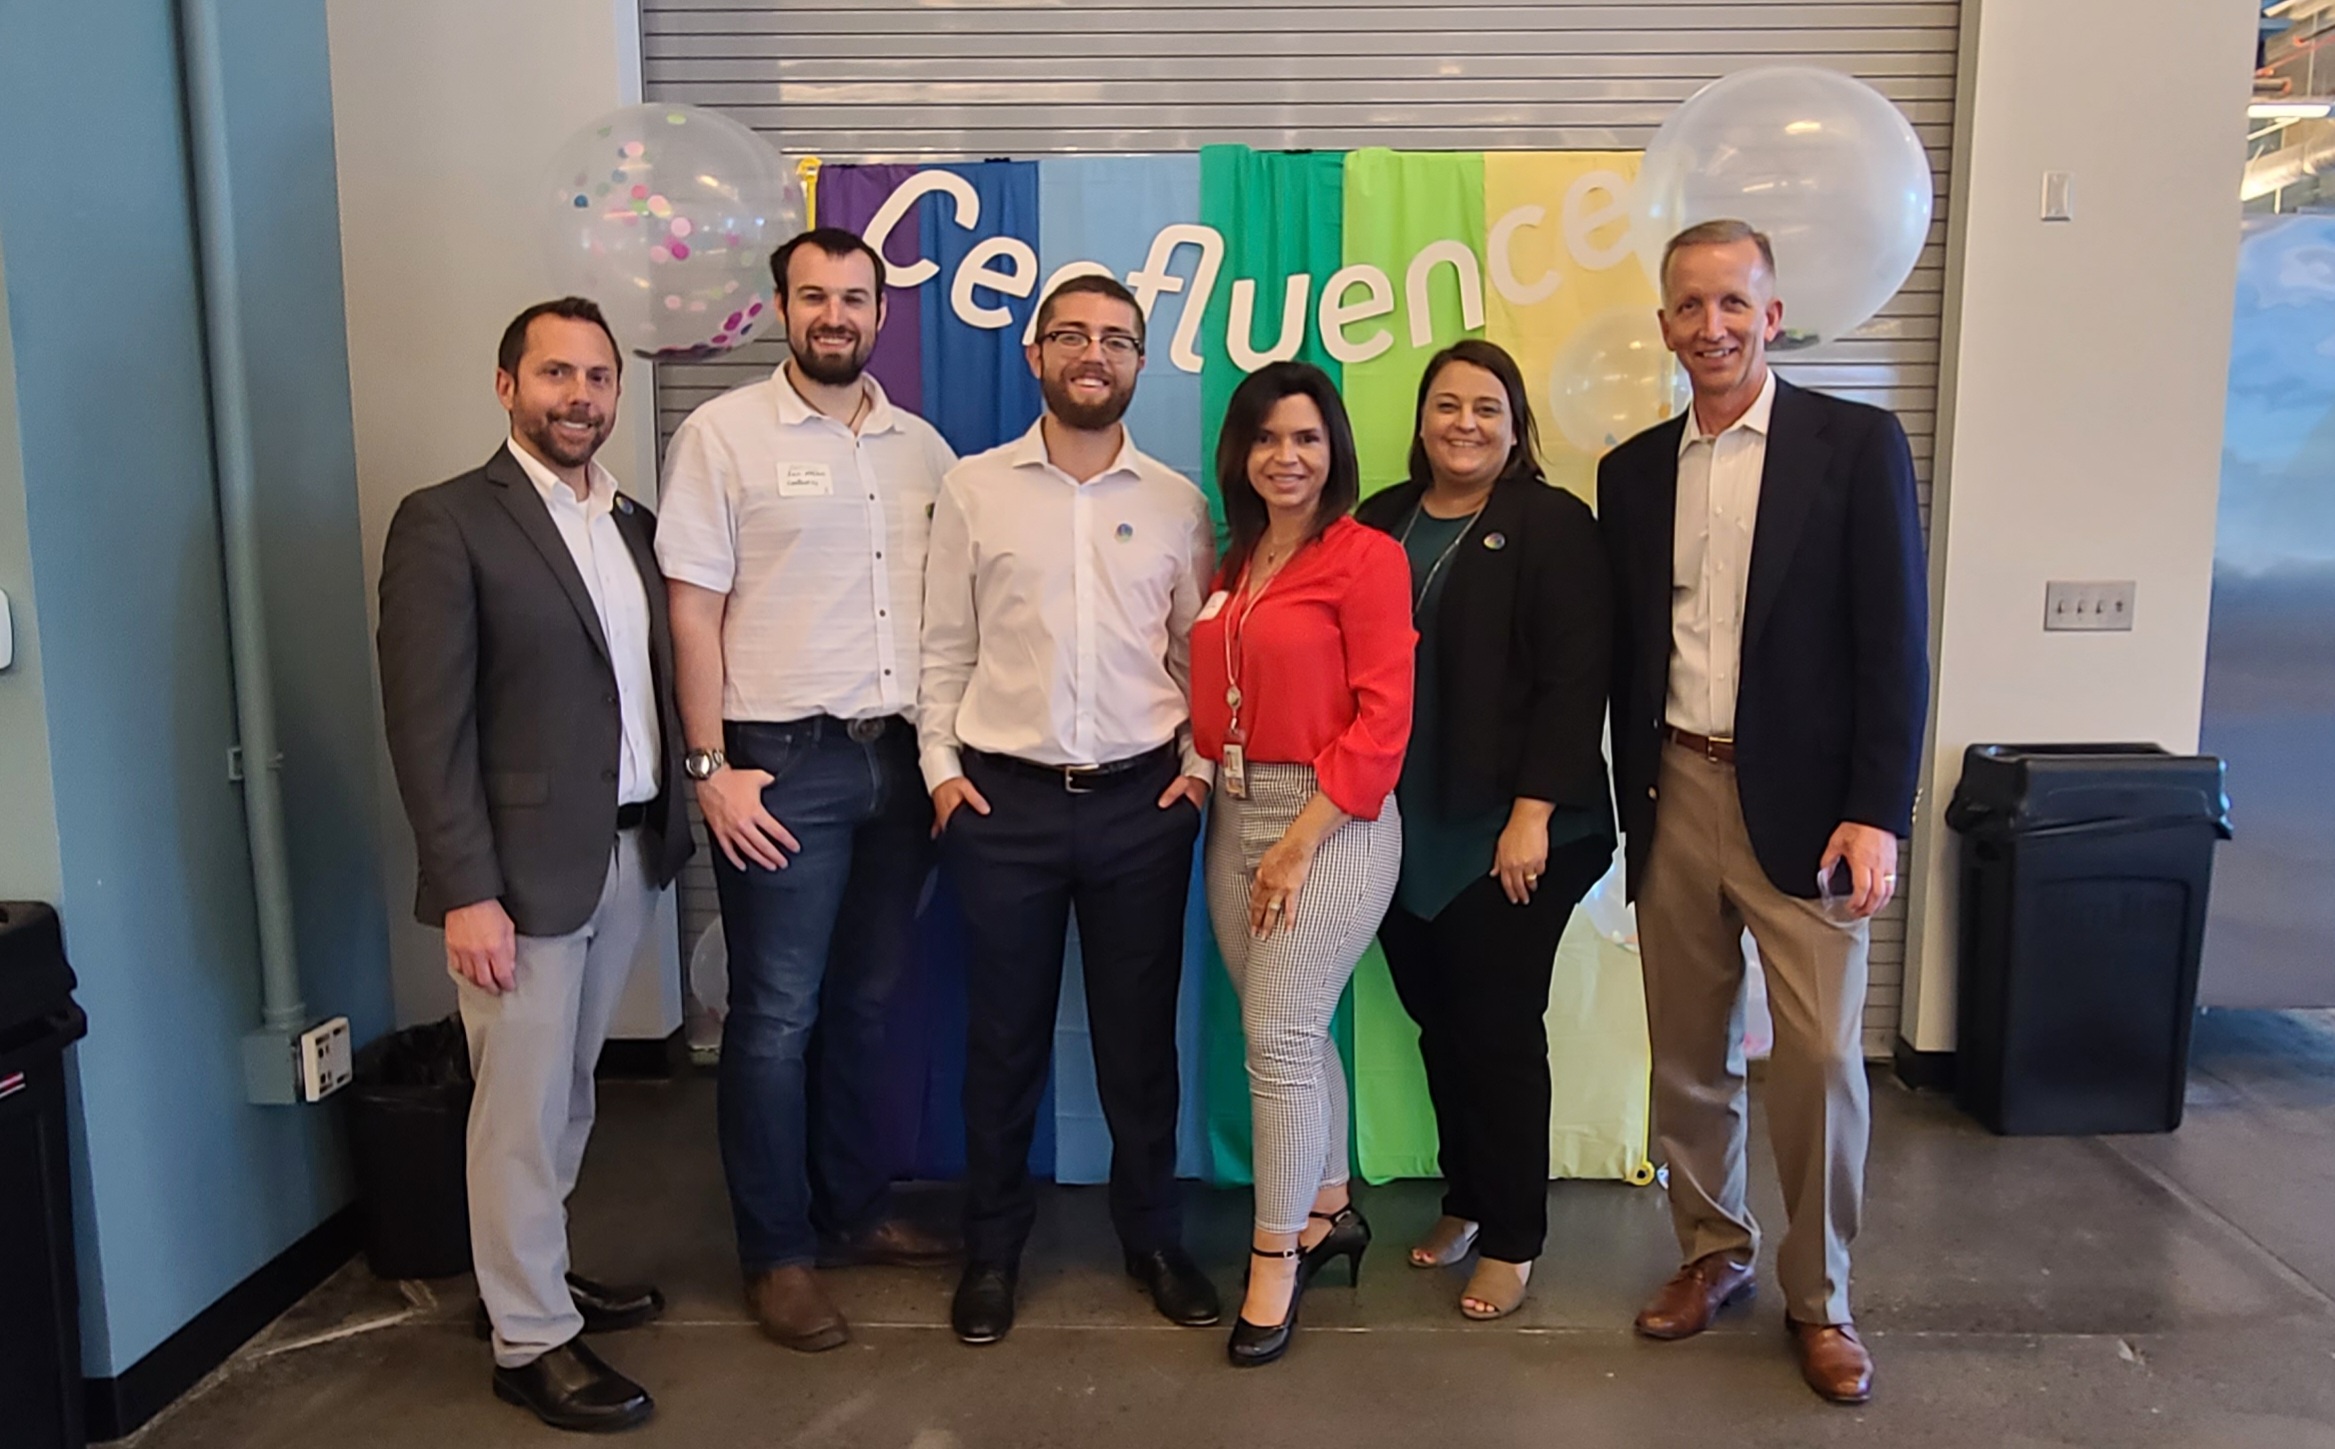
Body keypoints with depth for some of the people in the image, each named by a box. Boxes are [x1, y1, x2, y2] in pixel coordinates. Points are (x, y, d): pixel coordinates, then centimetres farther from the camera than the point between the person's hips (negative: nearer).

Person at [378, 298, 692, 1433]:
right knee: (523, 1108, 5)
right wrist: (466, 890, -17)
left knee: (568, 1093, 18)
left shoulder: (633, 525, 11)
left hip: (628, 856, 6)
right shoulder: (446, 523, -9)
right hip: (522, 868, -6)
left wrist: (671, 821, 6)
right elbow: (427, 723, -13)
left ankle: (533, 1269, 37)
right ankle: (531, 1340, 21)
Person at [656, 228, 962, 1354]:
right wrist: (711, 766, -11)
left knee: (865, 1000, 14)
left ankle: (855, 1208, 31)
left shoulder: (921, 447, 11)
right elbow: (692, 612, -5)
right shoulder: (722, 435, -2)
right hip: (784, 762, -4)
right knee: (777, 1015, 3)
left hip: (900, 756, 4)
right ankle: (775, 1253, 18)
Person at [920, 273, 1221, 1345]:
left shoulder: (1177, 503, 5)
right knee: (1004, 1033, 11)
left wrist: (1200, 762, -1)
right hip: (1003, 801, -1)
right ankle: (992, 1246, 29)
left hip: (1143, 802, 1)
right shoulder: (972, 489, 3)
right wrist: (940, 765, -3)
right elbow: (944, 649, 4)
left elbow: (1200, 654, 9)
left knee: (1139, 1029, 11)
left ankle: (1154, 1236, 30)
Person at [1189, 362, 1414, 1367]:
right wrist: (1203, 770, -1)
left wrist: (1301, 843, -15)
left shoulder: (1366, 557, -9)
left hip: (1333, 822, -6)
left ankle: (1276, 1260, 10)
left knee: (1278, 1035, -6)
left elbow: (1382, 719, -14)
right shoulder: (1232, 564, 12)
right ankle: (1330, 1213, 32)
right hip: (1235, 816, 7)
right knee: (1293, 1031, 14)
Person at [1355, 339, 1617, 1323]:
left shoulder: (1553, 525, -5)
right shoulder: (1381, 523, 9)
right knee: (1438, 1022, 13)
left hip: (1507, 833, -4)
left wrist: (1533, 815, -16)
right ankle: (1463, 1199, 33)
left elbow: (1573, 680, -11)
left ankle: (1511, 1239, 20)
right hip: (1405, 833, 5)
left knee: (1498, 1028, 3)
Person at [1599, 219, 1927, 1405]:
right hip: (1675, 795, 4)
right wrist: (1635, 796, 8)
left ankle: (1817, 1298, 19)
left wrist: (1877, 813, -12)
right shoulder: (1633, 470, 8)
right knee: (1687, 1050, 12)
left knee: (1819, 1054, -1)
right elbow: (1627, 652, 11)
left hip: (1802, 800, -3)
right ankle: (1712, 1252, 31)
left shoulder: (1856, 444, -3)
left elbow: (1894, 641, -7)